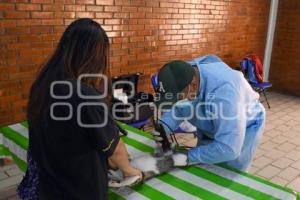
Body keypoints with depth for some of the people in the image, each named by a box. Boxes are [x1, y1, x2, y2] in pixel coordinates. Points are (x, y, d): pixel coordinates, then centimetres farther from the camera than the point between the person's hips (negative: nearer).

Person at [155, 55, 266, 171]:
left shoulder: (223, 91, -44)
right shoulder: (183, 76, -23)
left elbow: (228, 148, -44)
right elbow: (176, 107, -6)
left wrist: (189, 157, -36)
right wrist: (163, 128, -26)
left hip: (244, 128, -5)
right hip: (210, 128, 6)